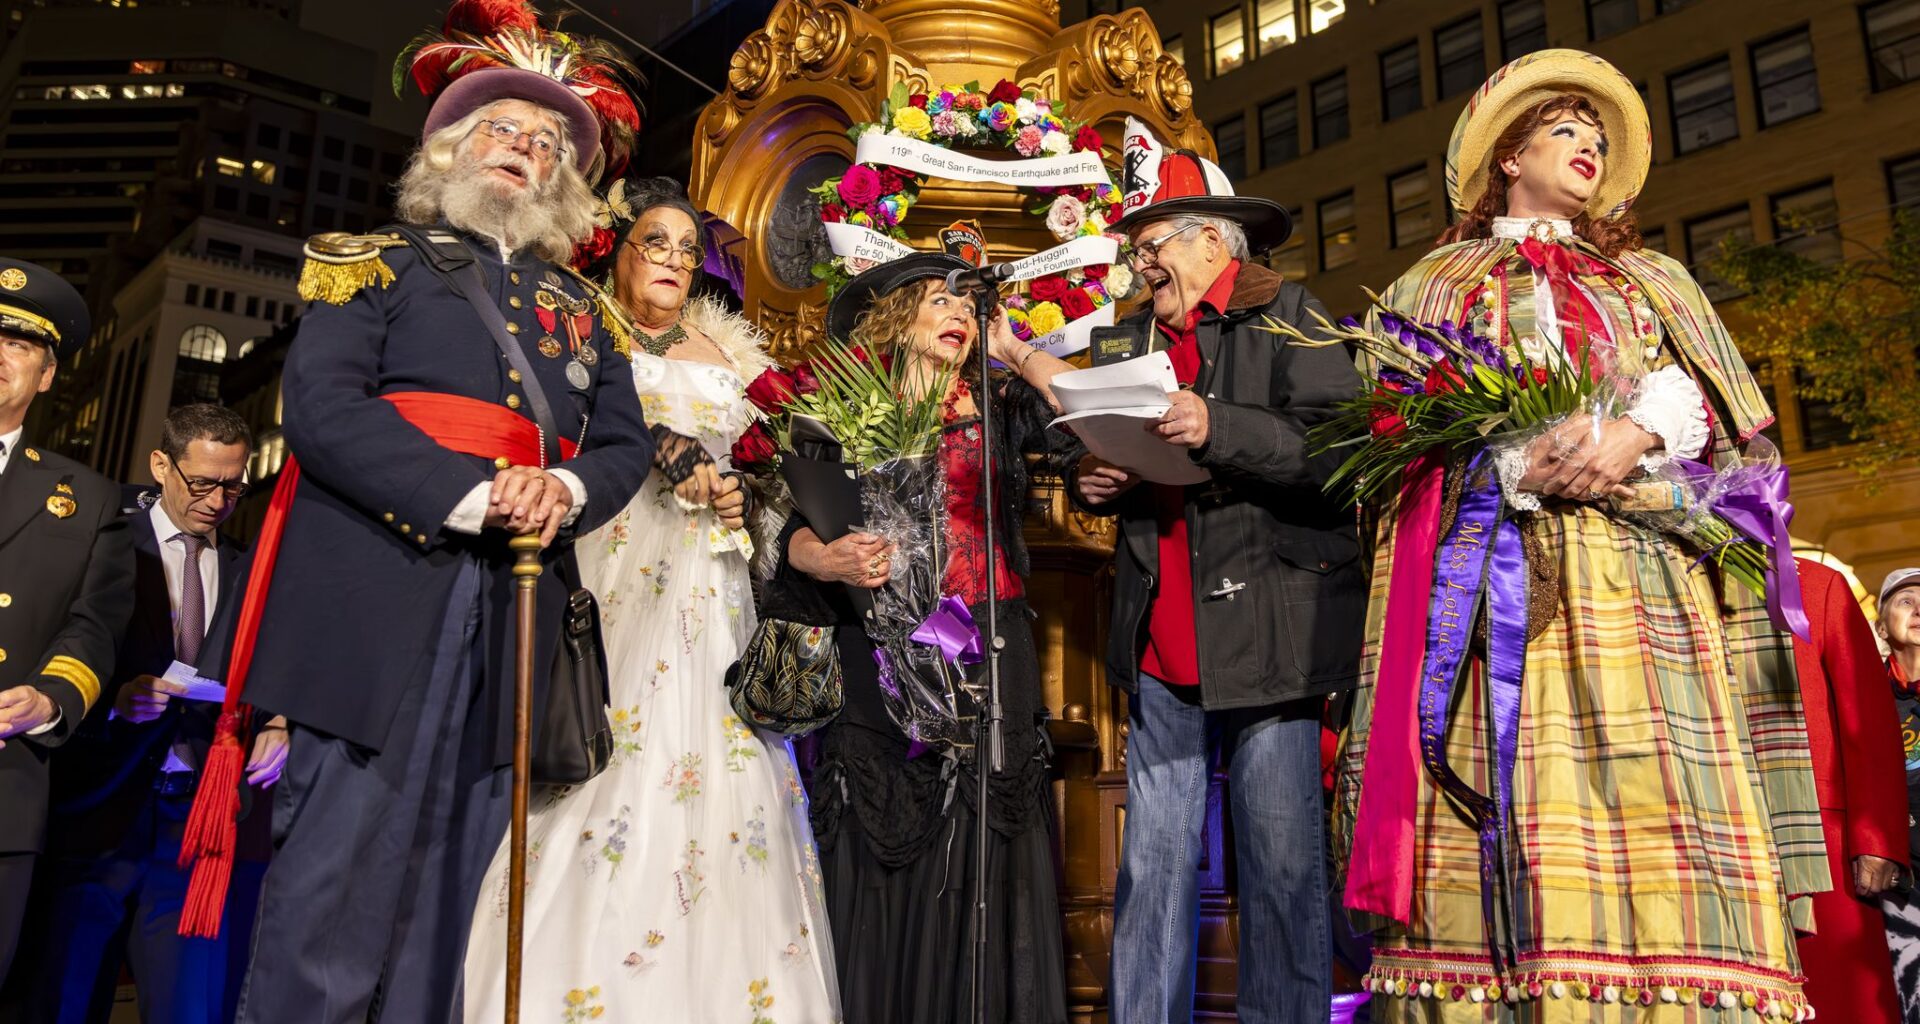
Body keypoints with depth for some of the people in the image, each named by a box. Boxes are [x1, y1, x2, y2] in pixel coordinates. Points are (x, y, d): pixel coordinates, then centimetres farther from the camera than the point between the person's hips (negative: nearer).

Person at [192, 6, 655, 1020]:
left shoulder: (578, 308, 22)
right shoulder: (378, 261, 11)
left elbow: (626, 440, 14)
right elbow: (321, 404, -5)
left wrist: (567, 488, -9)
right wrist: (473, 495, -15)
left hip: (514, 611, 4)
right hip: (381, 595, -3)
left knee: (448, 890, 7)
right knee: (333, 884, -4)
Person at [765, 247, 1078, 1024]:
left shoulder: (998, 411, 12)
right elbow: (798, 529, 1)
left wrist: (1012, 348, 6)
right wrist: (828, 560, -20)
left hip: (986, 662, 1)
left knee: (982, 875, 1)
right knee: (879, 877, 2)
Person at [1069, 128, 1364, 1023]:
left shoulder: (1288, 316, 2)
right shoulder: (1126, 343, 18)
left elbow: (1338, 445, -11)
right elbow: (1101, 461, 26)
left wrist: (1216, 429, -22)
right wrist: (1090, 481, 3)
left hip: (1264, 636, -4)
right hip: (1160, 646, 5)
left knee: (1282, 867, 2)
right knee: (1153, 868, 8)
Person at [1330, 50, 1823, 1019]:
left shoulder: (1649, 277, 28)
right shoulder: (1436, 284, 20)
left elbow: (1706, 394, 13)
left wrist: (1637, 433, -9)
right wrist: (1517, 467, -12)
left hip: (1640, 575, 2)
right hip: (1497, 574, -2)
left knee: (1651, 797, -12)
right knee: (1514, 807, -13)